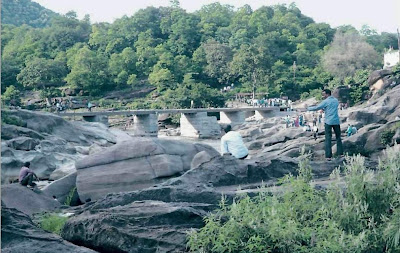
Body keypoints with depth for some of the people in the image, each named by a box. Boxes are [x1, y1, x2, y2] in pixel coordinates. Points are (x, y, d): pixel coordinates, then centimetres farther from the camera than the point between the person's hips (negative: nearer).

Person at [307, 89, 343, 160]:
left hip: (328, 122, -5)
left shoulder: (326, 101, -6)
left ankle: (328, 156, -8)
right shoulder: (336, 101, 11)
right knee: (338, 137, 14)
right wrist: (323, 109, 24)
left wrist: (308, 108, 10)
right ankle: (340, 153, 15)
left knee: (328, 139, -3)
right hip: (336, 121, 5)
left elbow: (316, 108, -5)